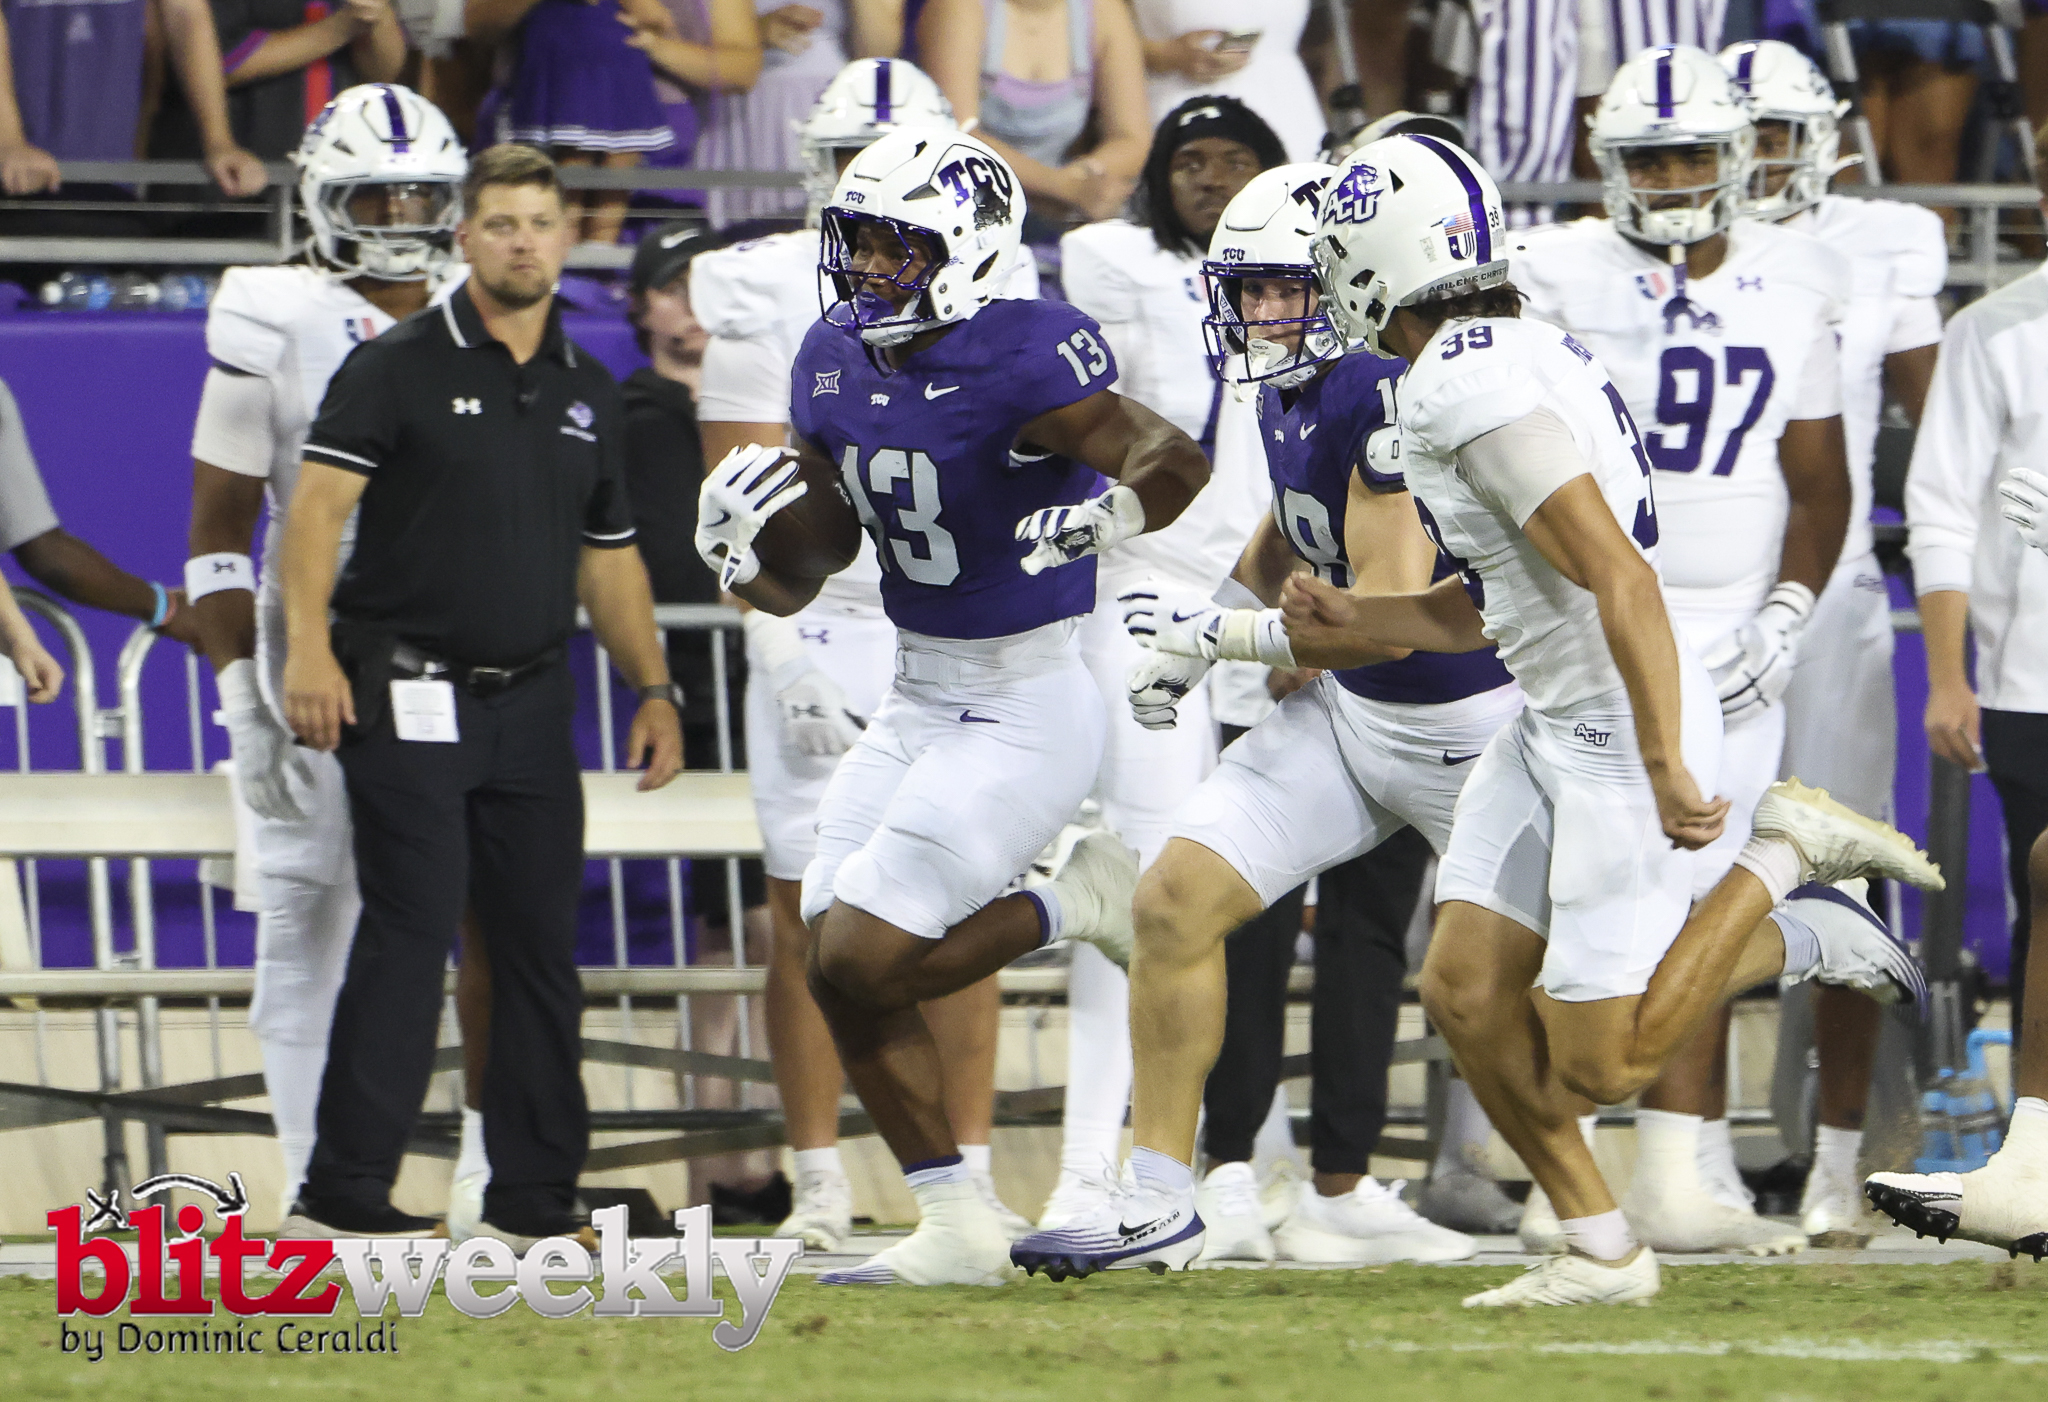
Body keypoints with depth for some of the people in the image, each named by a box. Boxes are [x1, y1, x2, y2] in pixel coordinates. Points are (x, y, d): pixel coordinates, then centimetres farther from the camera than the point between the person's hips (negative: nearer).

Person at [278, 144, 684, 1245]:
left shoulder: (587, 392, 15)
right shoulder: (397, 367, -2)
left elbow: (607, 557, 23)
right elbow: (318, 505, -11)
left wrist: (652, 687, 16)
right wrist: (308, 647, -23)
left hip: (532, 702, 6)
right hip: (410, 697, -6)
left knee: (540, 945, 6)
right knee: (411, 934, -10)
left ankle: (532, 1202, 13)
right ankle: (341, 1193, -8)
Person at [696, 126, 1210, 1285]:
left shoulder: (1019, 363, -21)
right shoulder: (837, 363, 3)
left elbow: (1178, 459, -27)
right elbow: (797, 580, 10)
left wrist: (1104, 520, -45)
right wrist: (739, 553, -10)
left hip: (1026, 713, -8)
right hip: (917, 703, 8)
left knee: (865, 959, -14)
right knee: (838, 974, 3)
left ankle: (1076, 907, 9)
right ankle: (957, 1230, 14)